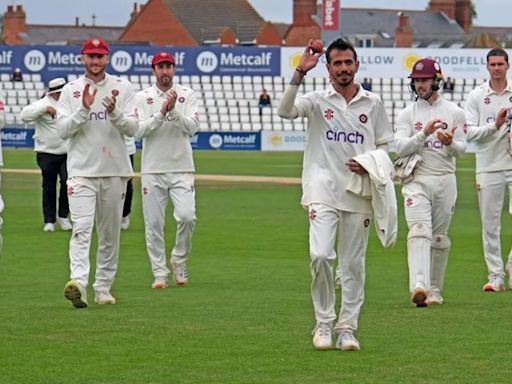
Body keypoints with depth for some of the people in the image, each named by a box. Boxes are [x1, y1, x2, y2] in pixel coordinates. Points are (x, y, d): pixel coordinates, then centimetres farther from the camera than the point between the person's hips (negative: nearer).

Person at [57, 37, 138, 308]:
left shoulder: (122, 88, 5)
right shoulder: (70, 90, 4)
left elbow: (132, 128, -2)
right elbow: (62, 130, -4)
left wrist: (114, 112, -20)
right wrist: (84, 109, -16)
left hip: (115, 171, 2)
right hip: (81, 171, -2)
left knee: (110, 233, 7)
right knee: (81, 229, -16)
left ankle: (103, 288, 16)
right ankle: (78, 281, -29)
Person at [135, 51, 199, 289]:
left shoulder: (187, 95, 6)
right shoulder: (142, 97, 4)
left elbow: (192, 127, -7)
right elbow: (139, 131, -8)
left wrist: (174, 110, -20)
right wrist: (162, 112, -17)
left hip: (181, 169, 0)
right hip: (152, 170, 0)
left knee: (187, 216, -14)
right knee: (153, 223, 0)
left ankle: (179, 260, 9)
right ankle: (159, 273, 9)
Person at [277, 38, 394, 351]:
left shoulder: (373, 103, 9)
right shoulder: (317, 101, 3)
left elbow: (386, 146, 14)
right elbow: (285, 111, -16)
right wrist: (300, 73, -24)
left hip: (359, 194, 2)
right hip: (323, 192, -2)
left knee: (354, 264, 4)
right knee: (320, 255, -16)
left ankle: (347, 328, 12)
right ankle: (323, 324, -2)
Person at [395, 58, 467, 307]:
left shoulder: (454, 112, 8)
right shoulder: (407, 114, 5)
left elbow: (462, 148, 5)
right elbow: (400, 147, -6)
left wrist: (450, 143, -18)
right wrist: (424, 133, -20)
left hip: (445, 180, 2)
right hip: (417, 180, -2)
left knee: (440, 238, 6)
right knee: (419, 231, -18)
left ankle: (435, 290, 16)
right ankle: (418, 286, -33)